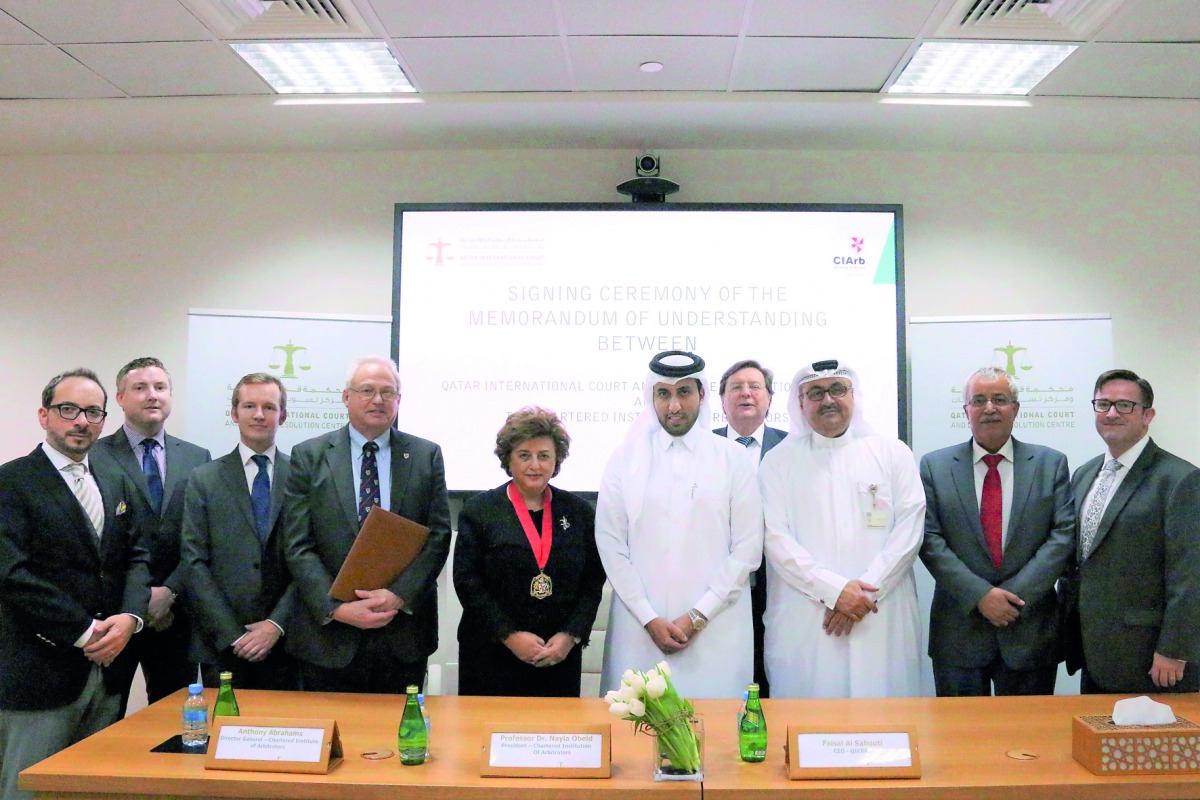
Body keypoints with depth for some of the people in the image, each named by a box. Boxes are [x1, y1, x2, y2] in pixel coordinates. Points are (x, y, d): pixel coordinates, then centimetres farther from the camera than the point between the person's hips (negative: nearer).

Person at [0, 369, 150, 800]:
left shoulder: (116, 482, 13)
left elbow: (136, 556, 11)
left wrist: (130, 617, -7)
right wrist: (84, 634, -14)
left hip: (107, 666, 6)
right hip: (40, 671, -6)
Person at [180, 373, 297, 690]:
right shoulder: (204, 479, 5)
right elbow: (194, 563, -1)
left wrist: (277, 624, -10)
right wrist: (232, 635, -8)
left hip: (284, 643, 0)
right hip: (221, 647, 0)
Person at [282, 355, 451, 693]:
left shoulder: (426, 456, 5)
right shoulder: (309, 456, 2)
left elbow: (439, 536, 0)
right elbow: (298, 546, -3)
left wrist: (400, 596, -13)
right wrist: (335, 608, -13)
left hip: (404, 635, 1)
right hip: (329, 636, -1)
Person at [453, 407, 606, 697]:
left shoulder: (579, 512, 7)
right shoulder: (479, 510, 1)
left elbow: (593, 582, 6)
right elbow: (466, 580, -4)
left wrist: (571, 636, -7)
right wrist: (509, 636, -11)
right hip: (492, 657, -2)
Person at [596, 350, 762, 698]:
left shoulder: (734, 458, 3)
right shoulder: (626, 458, 4)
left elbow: (747, 548, 0)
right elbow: (610, 544, 1)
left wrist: (698, 616, -6)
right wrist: (650, 619, -6)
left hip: (715, 628, 0)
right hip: (639, 629, 1)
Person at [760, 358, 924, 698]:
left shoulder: (893, 453, 10)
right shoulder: (779, 461, 7)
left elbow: (908, 530, 2)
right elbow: (776, 538, -3)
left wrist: (866, 590, -9)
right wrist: (834, 590, -12)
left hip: (883, 624, 1)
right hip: (803, 625, -1)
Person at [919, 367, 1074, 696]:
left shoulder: (1051, 464, 5)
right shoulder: (934, 466, 2)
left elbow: (1064, 535, -3)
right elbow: (930, 541, -4)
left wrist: (1015, 594, -12)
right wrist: (980, 595, -14)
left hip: (1031, 630, 1)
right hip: (959, 633, 0)